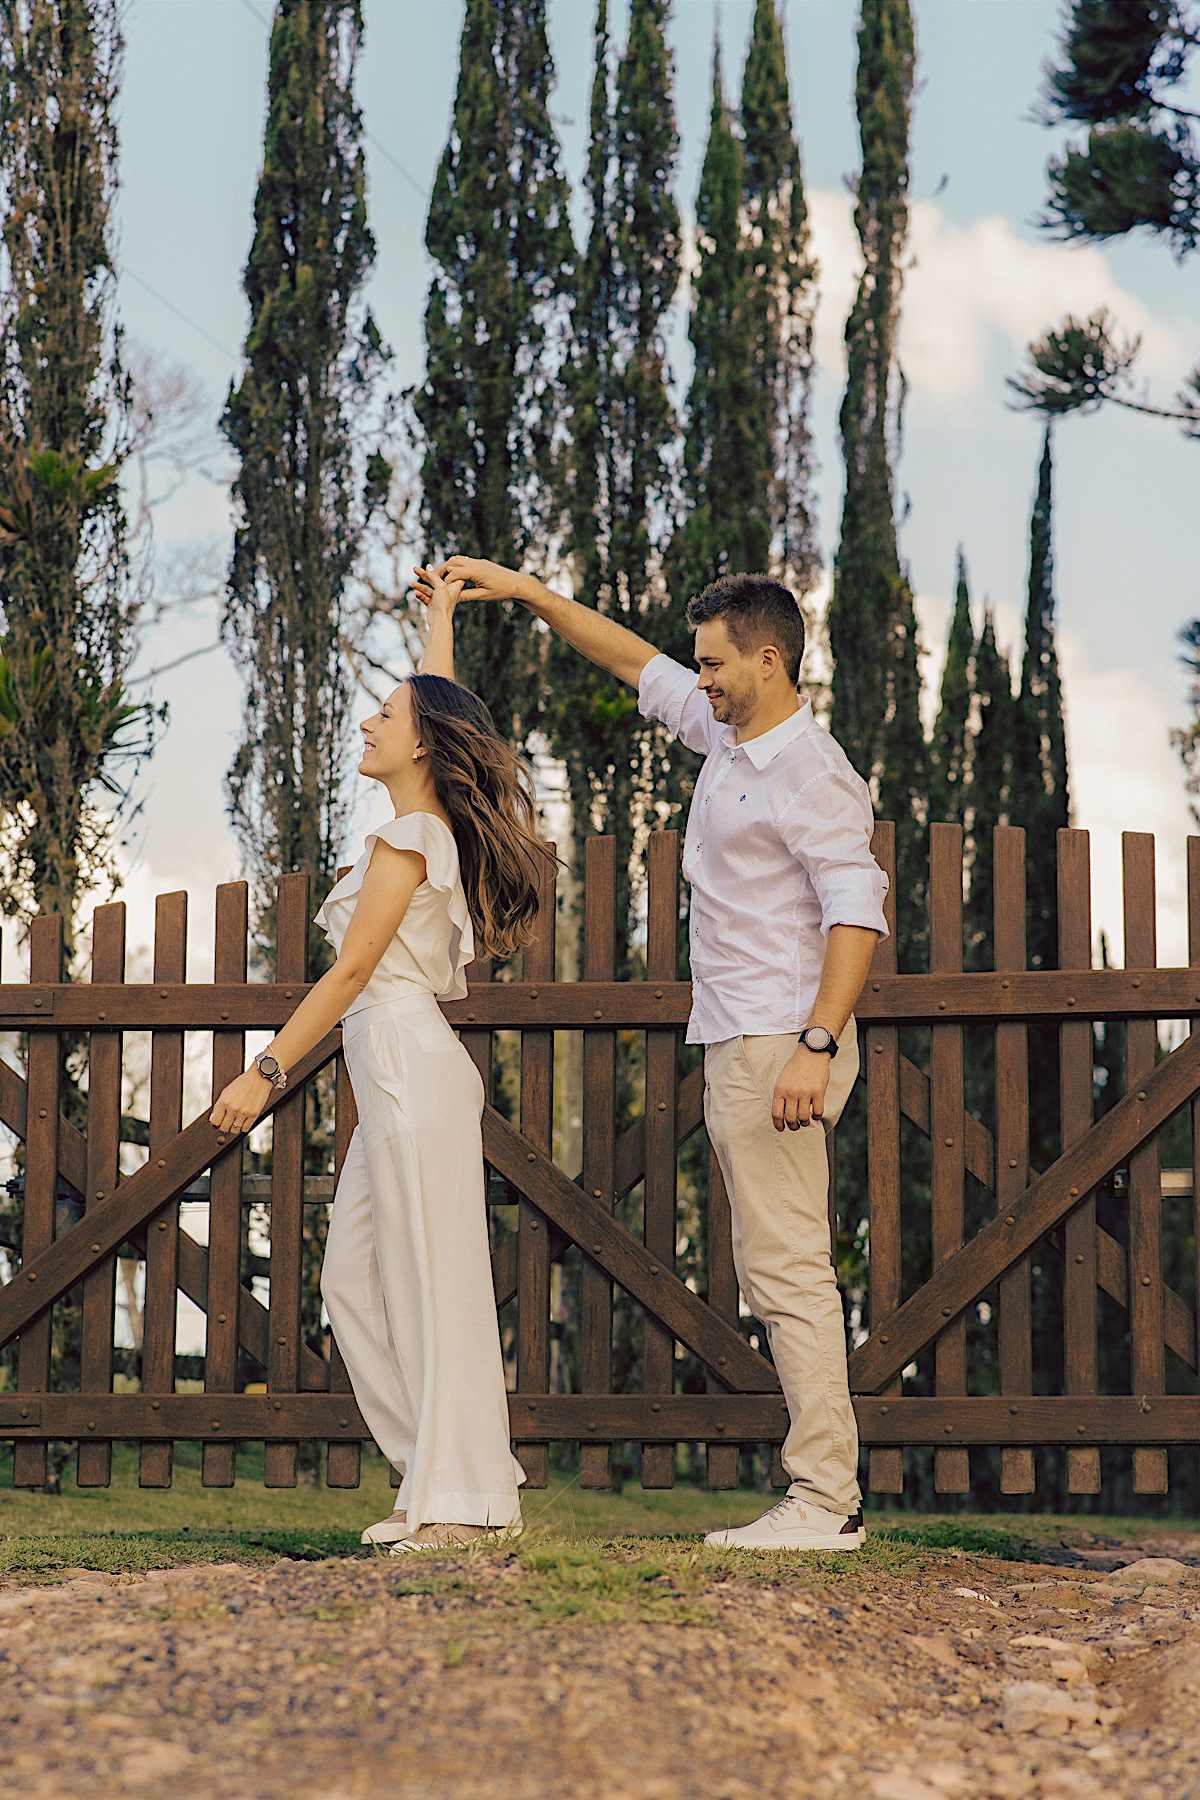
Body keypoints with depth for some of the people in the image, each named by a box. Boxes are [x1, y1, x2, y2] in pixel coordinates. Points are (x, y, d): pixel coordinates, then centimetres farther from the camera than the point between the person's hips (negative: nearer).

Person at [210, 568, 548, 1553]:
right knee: (355, 1278, 10)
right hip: (397, 1074, 10)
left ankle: (468, 1498, -5)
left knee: (432, 1283, -8)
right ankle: (447, 1474, 12)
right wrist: (441, 613, 44)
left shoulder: (408, 836, -9)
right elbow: (440, 704, 34)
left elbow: (352, 968, -14)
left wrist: (267, 1068, -13)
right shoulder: (436, 828, 15)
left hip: (411, 1062, -10)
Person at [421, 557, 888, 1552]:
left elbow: (858, 912, -20)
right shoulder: (726, 734, 15)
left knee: (787, 1268, -12)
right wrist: (524, 591, 25)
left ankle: (825, 1501, -12)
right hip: (737, 1043, 10)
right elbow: (636, 661, 27)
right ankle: (826, 1494, 10)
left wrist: (815, 1045, -27)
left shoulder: (811, 775, -13)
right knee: (779, 1272, 8)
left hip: (779, 1047, -10)